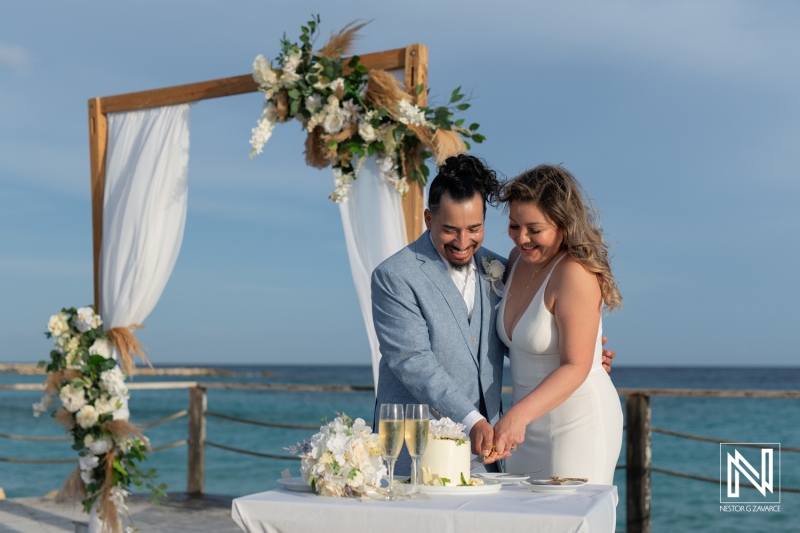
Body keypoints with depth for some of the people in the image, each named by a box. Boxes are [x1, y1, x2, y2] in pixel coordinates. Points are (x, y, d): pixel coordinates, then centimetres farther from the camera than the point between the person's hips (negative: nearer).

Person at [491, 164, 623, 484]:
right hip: (529, 424, 8)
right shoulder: (518, 259, 5)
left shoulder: (576, 275, -19)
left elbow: (576, 367, -22)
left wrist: (518, 415, -33)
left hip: (577, 423, -7)